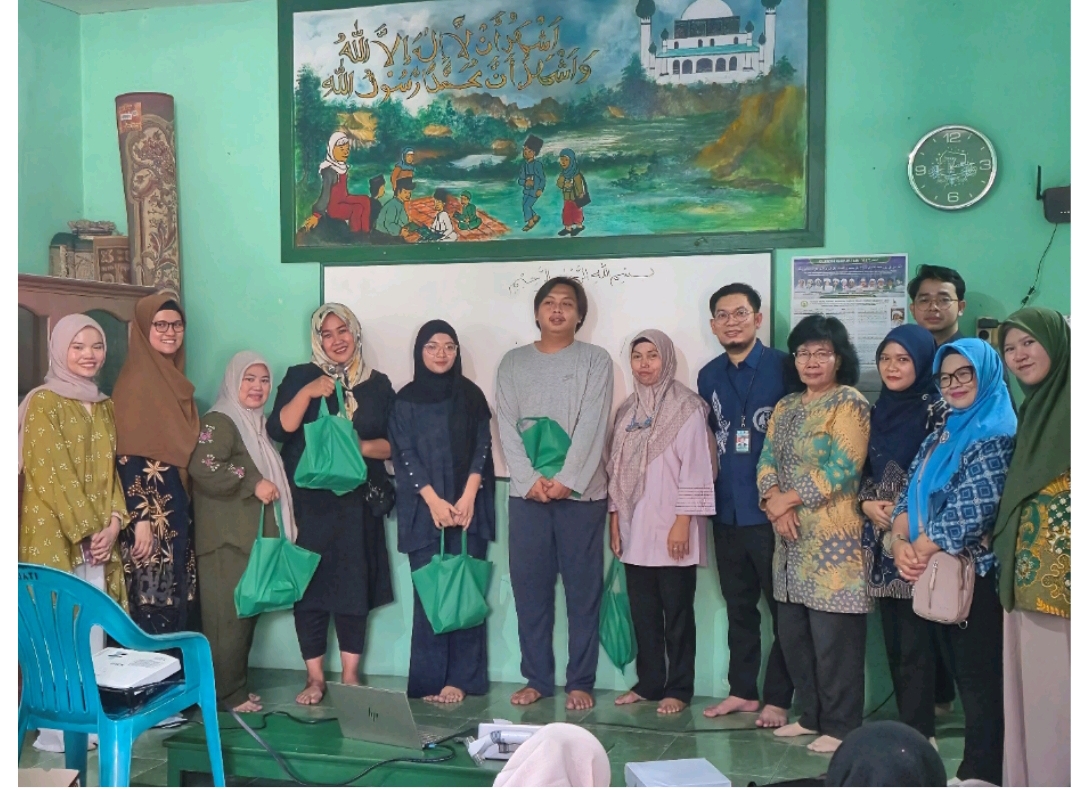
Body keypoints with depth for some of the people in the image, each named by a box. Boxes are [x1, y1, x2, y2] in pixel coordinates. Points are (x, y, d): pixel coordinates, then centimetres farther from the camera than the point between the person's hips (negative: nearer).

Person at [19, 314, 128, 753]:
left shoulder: (104, 406, 14)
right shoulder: (44, 403, -7)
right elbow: (52, 474, -13)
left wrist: (113, 523, -1)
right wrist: (85, 531, -14)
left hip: (98, 537, 6)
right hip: (55, 535, -6)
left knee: (92, 629, 8)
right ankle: (55, 729, 6)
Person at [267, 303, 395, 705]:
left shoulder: (378, 385, 9)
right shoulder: (299, 377, 6)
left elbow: (393, 444, 5)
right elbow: (278, 430, -7)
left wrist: (360, 446, -12)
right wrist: (307, 393, -18)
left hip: (357, 503, 1)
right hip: (308, 501, -1)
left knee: (354, 586, 2)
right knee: (309, 586, 0)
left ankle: (350, 676, 14)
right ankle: (315, 678, 11)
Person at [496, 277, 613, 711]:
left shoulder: (595, 360, 4)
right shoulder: (513, 362, 11)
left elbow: (592, 427, -6)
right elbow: (507, 427, 3)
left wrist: (566, 480, -14)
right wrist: (530, 479, -9)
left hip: (581, 492, -2)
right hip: (527, 492, 2)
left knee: (583, 591, 2)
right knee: (529, 589, 5)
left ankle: (580, 682, 11)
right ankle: (537, 678, 17)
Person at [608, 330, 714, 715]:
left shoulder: (687, 407, -7)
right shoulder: (627, 410, 12)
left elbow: (694, 468, -11)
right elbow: (616, 468, 13)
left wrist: (683, 522, -15)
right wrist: (615, 521, 9)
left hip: (671, 528, -5)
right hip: (635, 529, 6)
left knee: (677, 613, 3)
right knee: (642, 612, 11)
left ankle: (678, 688, 14)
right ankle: (648, 682, 22)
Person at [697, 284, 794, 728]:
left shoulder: (783, 368, -7)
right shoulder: (708, 377, 10)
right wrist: (706, 497, 12)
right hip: (727, 513, 5)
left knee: (782, 608, 5)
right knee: (738, 608, 15)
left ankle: (777, 699, 16)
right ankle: (742, 691, 27)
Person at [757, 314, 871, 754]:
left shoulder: (850, 403, -6)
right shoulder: (786, 407, 16)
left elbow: (843, 468, -16)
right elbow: (767, 462, 10)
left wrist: (787, 499, -11)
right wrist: (775, 506, -9)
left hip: (834, 538, -7)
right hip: (791, 538, 7)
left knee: (834, 638, -3)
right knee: (793, 632, 12)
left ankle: (840, 726, 9)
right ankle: (812, 715, 26)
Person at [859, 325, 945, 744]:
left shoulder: (938, 411, -5)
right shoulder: (877, 411, 13)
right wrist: (867, 503, -2)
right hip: (880, 537, 6)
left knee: (915, 639, -4)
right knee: (892, 638, 10)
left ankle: (918, 733, 6)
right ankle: (906, 724, 21)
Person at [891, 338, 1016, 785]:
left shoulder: (996, 434, -12)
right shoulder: (940, 435, 15)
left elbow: (972, 510, -20)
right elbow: (909, 495, 11)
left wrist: (920, 551, -11)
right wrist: (901, 544, -7)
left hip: (975, 573, -8)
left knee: (980, 676, 0)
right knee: (959, 672, 14)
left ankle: (981, 773, 11)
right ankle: (973, 767, 24)